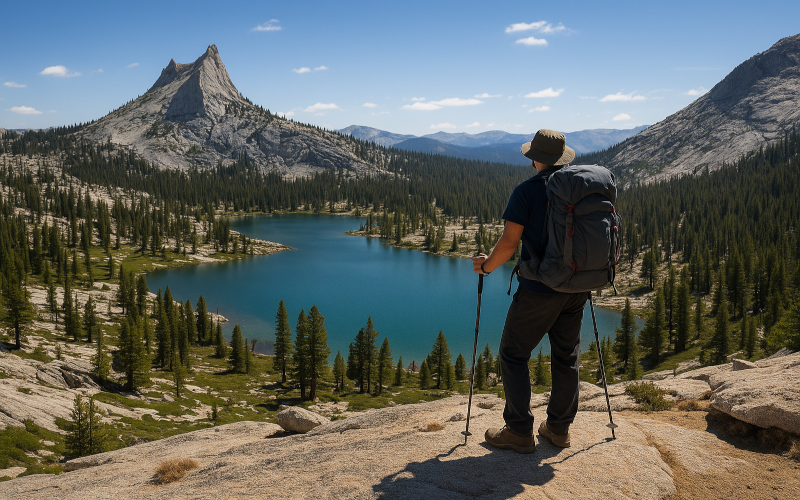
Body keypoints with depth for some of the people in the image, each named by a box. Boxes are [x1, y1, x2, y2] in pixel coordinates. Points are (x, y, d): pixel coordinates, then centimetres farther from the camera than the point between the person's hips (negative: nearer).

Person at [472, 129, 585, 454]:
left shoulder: (527, 190, -12)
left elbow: (509, 243, -15)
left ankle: (520, 432, 8)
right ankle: (559, 427, 25)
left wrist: (487, 266, 2)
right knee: (566, 357, 15)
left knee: (513, 355, 6)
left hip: (539, 289, -6)